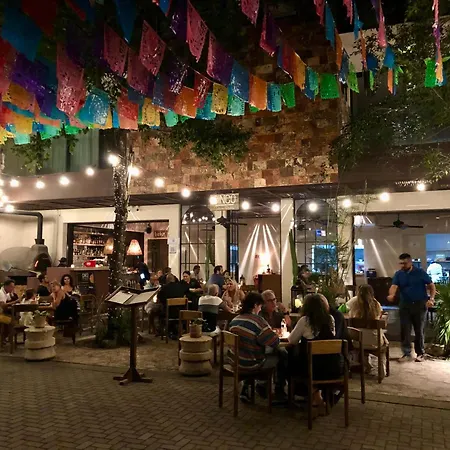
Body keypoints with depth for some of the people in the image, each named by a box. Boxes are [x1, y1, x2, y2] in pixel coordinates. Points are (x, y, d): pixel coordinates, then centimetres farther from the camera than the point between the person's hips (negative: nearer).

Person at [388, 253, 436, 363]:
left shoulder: (420, 272, -3)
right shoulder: (398, 274, 2)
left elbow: (431, 285, 0)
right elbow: (394, 286, -13)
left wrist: (431, 298, -15)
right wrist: (391, 295, -34)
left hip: (420, 304, -2)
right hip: (405, 305, 2)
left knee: (419, 330, 6)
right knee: (404, 330, 0)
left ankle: (420, 353, 19)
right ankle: (407, 354, 8)